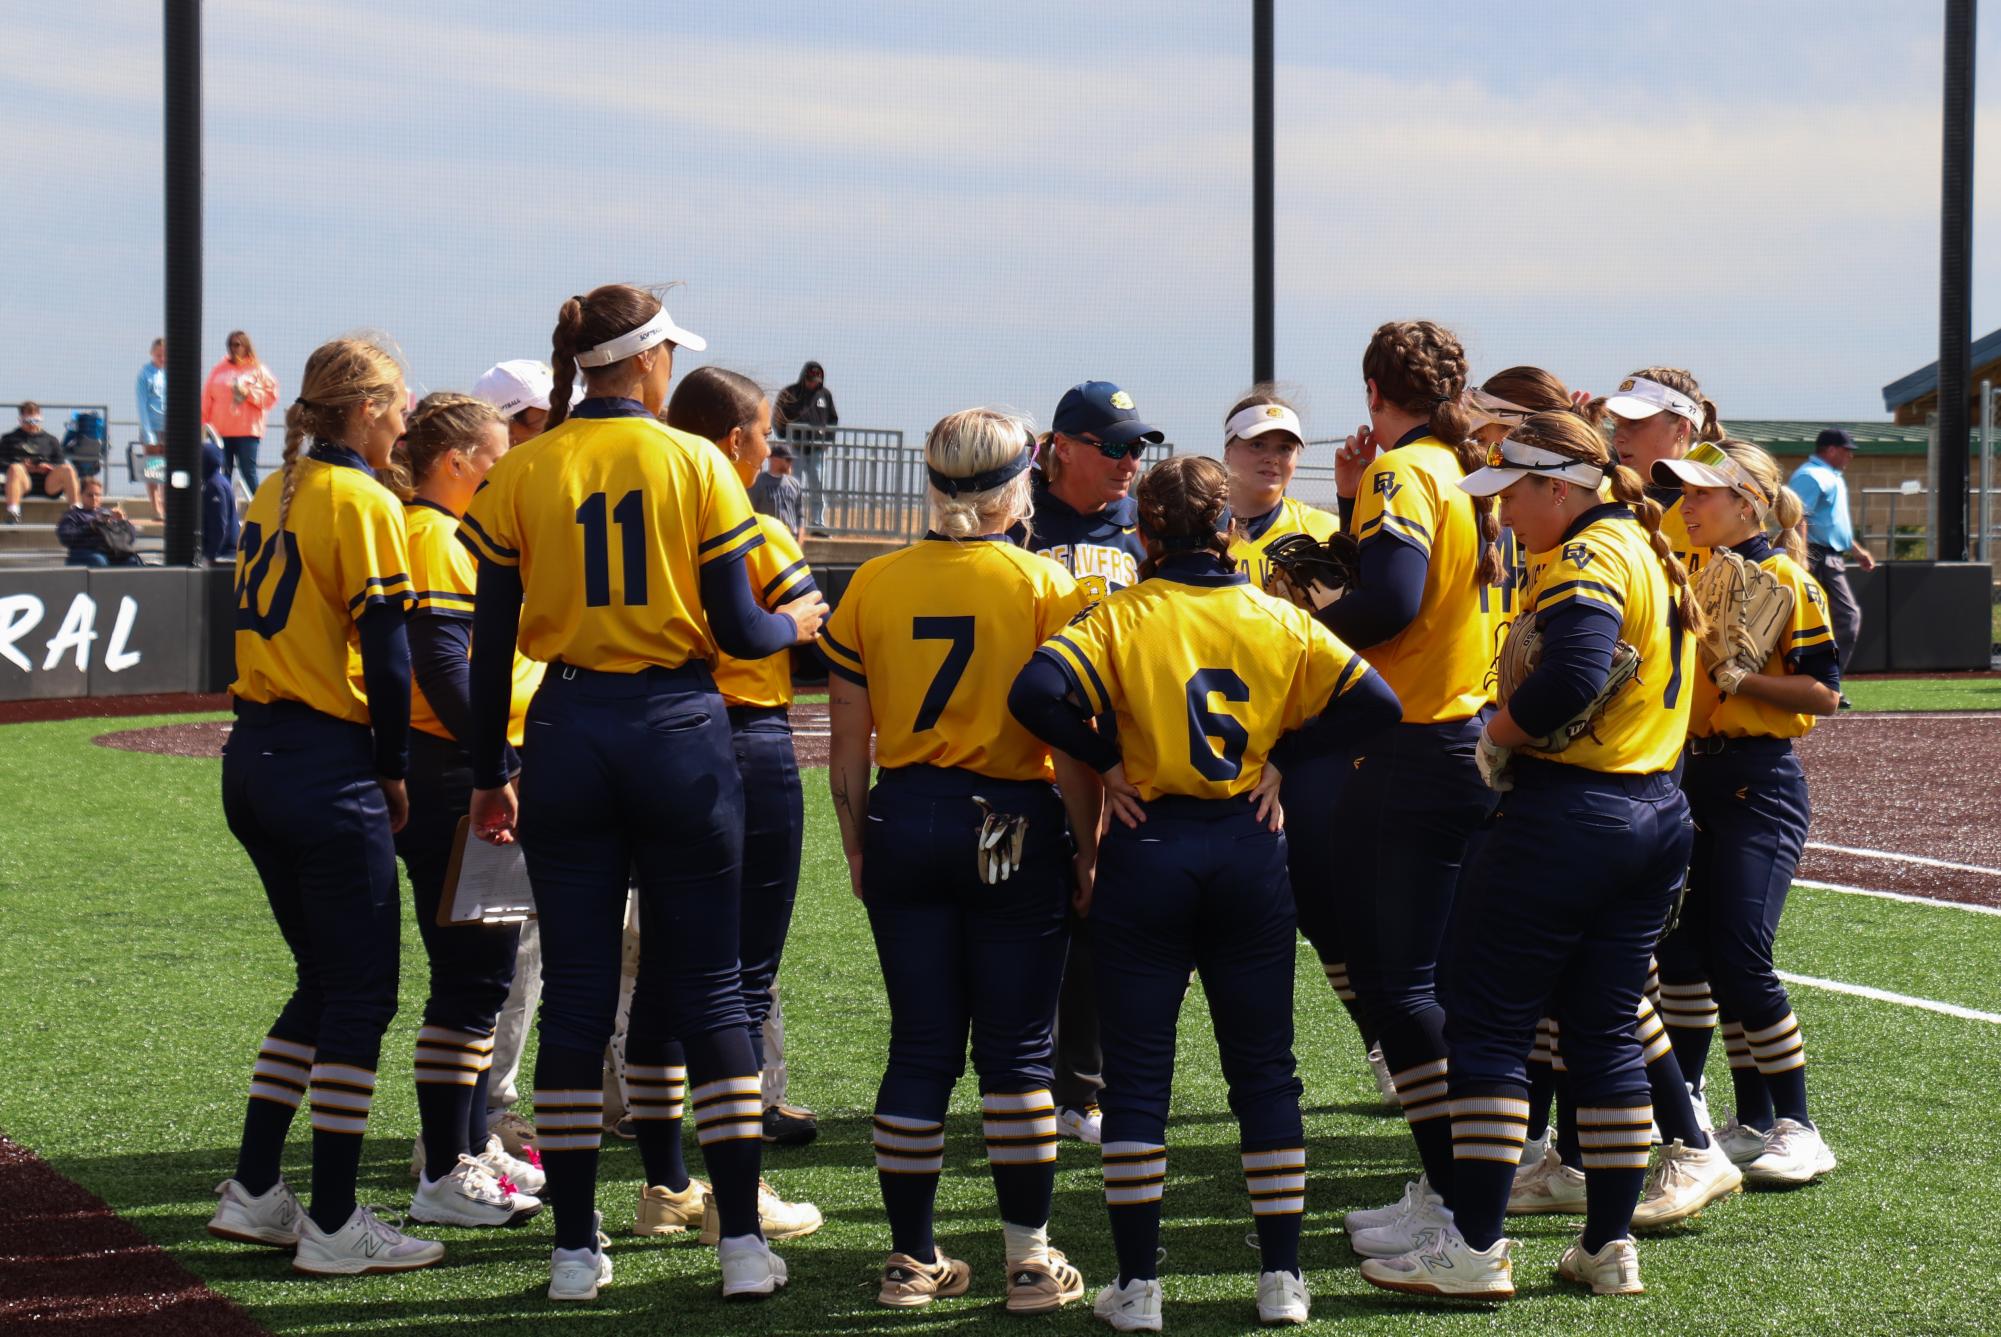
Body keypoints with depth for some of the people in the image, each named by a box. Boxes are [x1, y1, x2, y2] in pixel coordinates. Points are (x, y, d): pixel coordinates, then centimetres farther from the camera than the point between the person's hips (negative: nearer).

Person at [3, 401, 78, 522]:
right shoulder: (10, 439, 23)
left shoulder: (50, 440, 28)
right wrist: (23, 467, -8)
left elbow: (60, 463, 19)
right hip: (24, 482, -2)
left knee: (67, 469, -27)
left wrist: (48, 468, -5)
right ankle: (12, 513, -48)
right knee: (15, 468, -36)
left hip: (48, 484, 2)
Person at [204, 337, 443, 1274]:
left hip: (252, 757, 8)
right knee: (360, 990, -1)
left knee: (325, 978, 18)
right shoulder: (362, 502, -10)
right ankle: (333, 1225, 0)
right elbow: (386, 653, -13)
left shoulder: (275, 494, 13)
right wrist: (394, 768, -3)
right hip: (327, 766, -8)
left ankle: (254, 1193, 18)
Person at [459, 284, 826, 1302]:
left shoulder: (520, 476, 2)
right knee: (708, 987, 5)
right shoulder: (695, 465, -3)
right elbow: (735, 630, -5)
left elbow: (493, 643, 2)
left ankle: (575, 1248, 8)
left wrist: (489, 776, 10)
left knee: (575, 990, 7)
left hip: (567, 733, 2)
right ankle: (742, 1242, 4)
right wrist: (795, 625, 17)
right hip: (678, 731, -2)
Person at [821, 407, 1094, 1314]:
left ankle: (911, 1258, 13)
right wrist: (1087, 849, 0)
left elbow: (849, 743, 4)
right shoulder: (1044, 586, -6)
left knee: (920, 1046, 9)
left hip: (905, 822, 3)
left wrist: (856, 849, 14)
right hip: (1016, 828, -3)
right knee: (1016, 1049, 4)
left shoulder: (873, 586, 2)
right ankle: (1030, 1260, 7)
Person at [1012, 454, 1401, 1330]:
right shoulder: (1277, 620, 2)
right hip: (1249, 851, 2)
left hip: (1148, 847, -2)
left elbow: (1037, 692, -20)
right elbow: (1373, 704, -2)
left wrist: (1105, 761, -6)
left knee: (1137, 1074, 4)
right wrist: (1281, 756, 5)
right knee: (1264, 1069, 10)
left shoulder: (1122, 616, -5)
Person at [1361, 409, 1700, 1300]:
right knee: (1606, 1031, 13)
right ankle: (1610, 1246, 14)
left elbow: (1572, 676, -28)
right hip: (1659, 811, 9)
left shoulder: (1587, 558, -13)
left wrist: (1496, 740, -13)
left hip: (1567, 814, -9)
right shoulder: (1651, 554, 16)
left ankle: (1474, 1247, -2)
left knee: (1487, 1022, -2)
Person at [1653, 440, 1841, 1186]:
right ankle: (1753, 1122, 16)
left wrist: (1738, 678, -20)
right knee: (1681, 953, 6)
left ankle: (1798, 1129, 0)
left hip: (1759, 782, -8)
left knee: (1739, 958, -12)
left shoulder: (1785, 579, -8)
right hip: (1690, 775, 8)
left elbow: (1824, 692, -12)